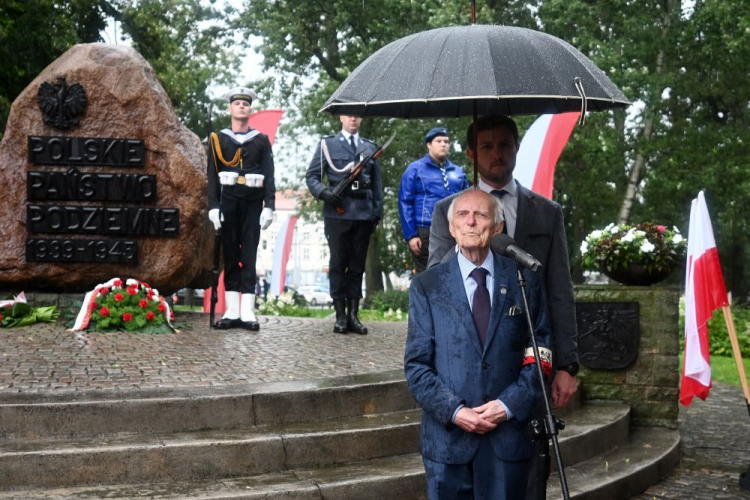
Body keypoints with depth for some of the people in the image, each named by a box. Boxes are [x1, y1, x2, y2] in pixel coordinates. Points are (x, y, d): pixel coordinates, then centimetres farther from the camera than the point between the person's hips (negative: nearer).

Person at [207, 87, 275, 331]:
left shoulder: (261, 141, 9)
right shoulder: (218, 139, 9)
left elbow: (269, 176, 4)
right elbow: (212, 176, 5)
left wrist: (269, 206, -6)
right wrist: (213, 206, -4)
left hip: (253, 203, 0)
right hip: (228, 200, 0)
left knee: (249, 255, -2)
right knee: (230, 254, 2)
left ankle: (247, 312, -4)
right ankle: (232, 312, 3)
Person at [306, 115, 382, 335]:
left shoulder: (370, 147, 17)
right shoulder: (327, 144, 9)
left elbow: (377, 183, 15)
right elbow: (312, 176, 4)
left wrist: (377, 212, 5)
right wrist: (325, 193, -15)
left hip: (363, 214, 3)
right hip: (338, 212, -2)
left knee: (357, 265, 4)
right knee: (338, 264, 0)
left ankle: (353, 315, 7)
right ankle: (341, 316, 3)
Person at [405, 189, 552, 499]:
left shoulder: (524, 281, 4)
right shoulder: (427, 286, 2)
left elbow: (541, 354, 2)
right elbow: (416, 365, 0)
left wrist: (509, 405, -10)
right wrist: (454, 411, -13)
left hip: (509, 434, 0)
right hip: (448, 436, 0)